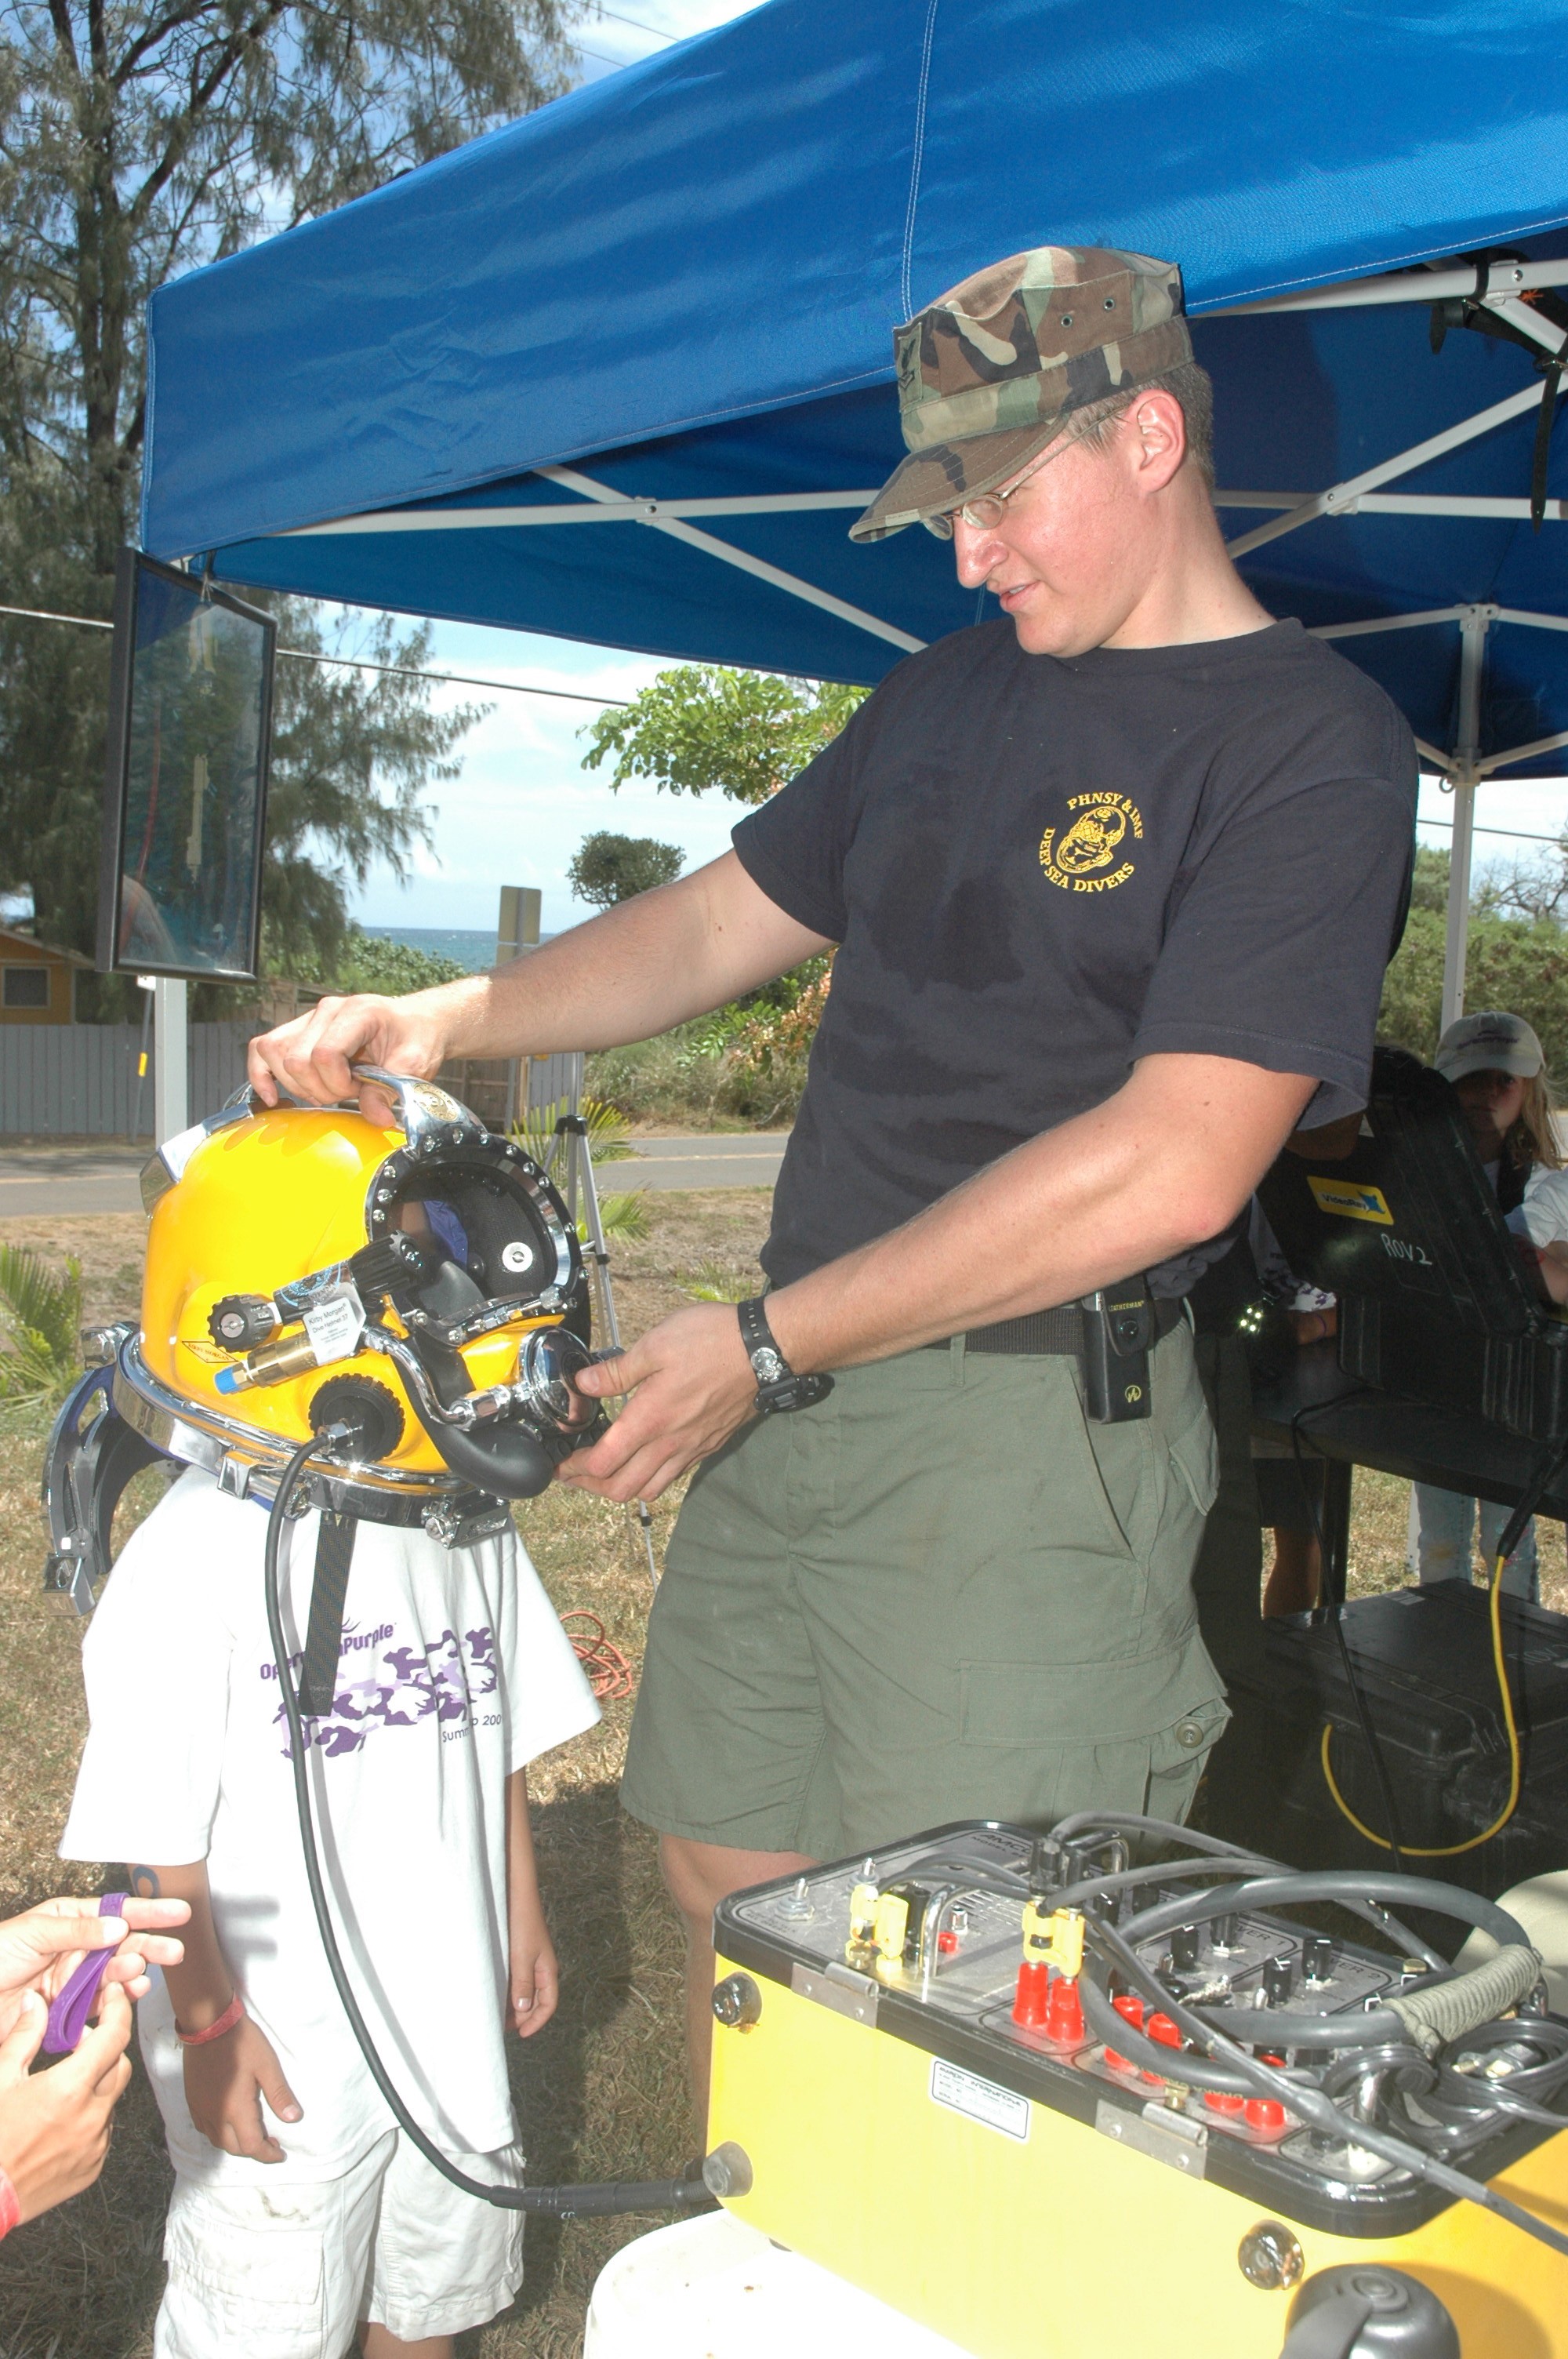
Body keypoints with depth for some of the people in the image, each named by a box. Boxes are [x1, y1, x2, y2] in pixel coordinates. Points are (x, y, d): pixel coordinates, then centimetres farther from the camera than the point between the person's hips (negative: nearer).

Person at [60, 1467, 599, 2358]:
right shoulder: (199, 1549, -22)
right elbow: (162, 1826, -16)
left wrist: (522, 1915, 15)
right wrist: (207, 2020, -12)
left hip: (454, 2008, 5)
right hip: (282, 2048, -5)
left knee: (436, 2285, 23)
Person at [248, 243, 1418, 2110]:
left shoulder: (1311, 743, -9)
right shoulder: (948, 697, 16)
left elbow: (1173, 1166, -19)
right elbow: (719, 922, 21)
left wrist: (769, 1346, -18)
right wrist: (441, 1021, 4)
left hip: (1034, 1426, -7)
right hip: (786, 1399, 7)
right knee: (728, 1889, 16)